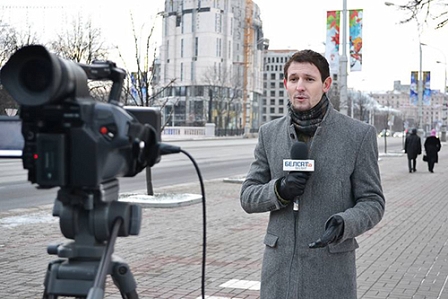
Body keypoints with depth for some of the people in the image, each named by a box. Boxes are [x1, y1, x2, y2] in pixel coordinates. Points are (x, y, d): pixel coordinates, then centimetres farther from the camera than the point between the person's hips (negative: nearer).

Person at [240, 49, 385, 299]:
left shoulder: (359, 135, -5)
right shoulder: (269, 133, 4)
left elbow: (372, 202, -3)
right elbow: (248, 197, 6)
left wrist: (344, 224, -23)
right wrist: (278, 190, -14)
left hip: (331, 270, -2)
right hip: (280, 267, 3)